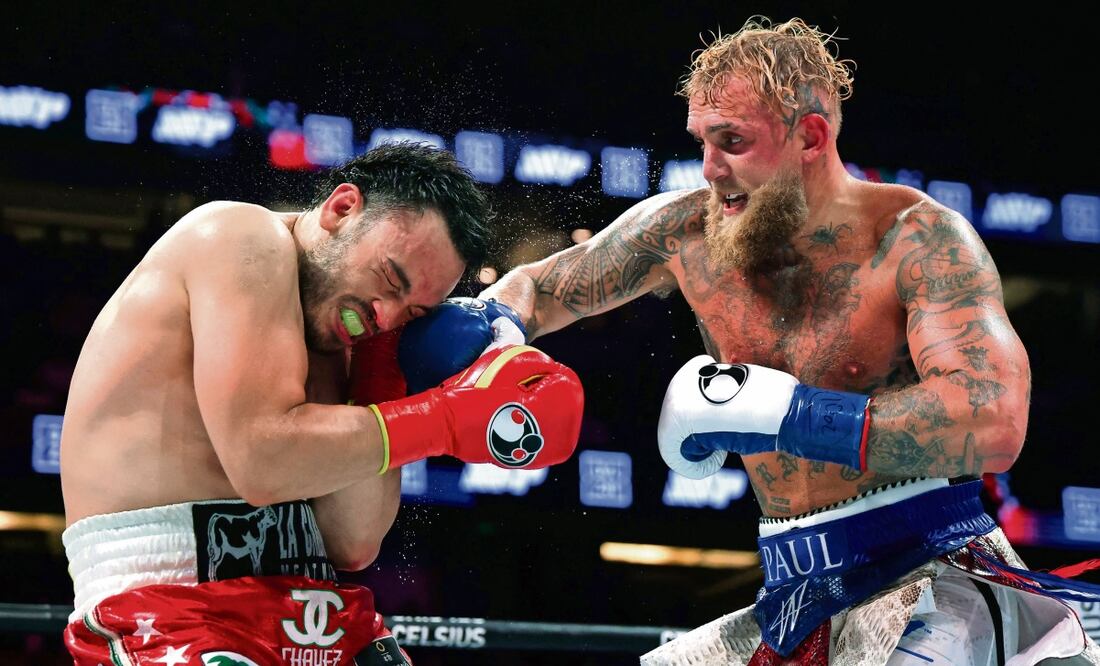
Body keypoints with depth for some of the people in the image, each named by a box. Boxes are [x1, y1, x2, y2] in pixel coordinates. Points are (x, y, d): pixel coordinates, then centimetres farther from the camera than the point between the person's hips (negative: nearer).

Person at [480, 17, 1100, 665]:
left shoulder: (917, 239, -10)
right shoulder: (683, 231, 4)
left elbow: (994, 424, -24)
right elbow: (538, 288, 18)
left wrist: (777, 411, -24)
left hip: (933, 573, -6)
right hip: (796, 598, 6)